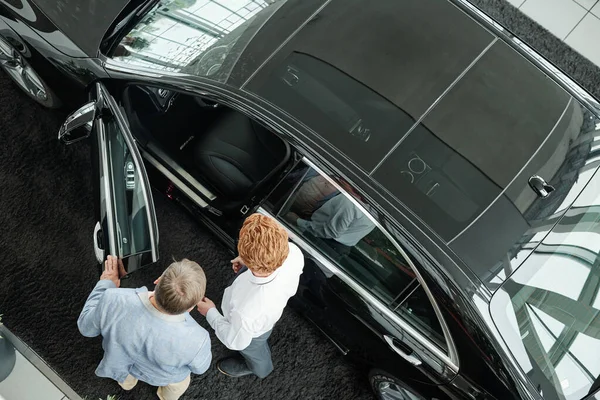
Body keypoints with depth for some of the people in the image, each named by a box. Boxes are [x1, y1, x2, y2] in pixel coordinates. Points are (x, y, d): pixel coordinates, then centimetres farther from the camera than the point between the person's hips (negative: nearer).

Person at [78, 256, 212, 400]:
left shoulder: (114, 302, -42)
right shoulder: (195, 340, -44)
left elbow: (86, 326, -18)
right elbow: (199, 366, -18)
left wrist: (106, 284, -6)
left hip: (125, 359, 2)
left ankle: (127, 382, 70)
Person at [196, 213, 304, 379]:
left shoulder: (246, 311, -51)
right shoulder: (293, 252, -39)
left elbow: (235, 341, -26)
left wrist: (211, 313, -12)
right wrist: (250, 260, -7)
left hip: (252, 332, -4)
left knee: (251, 350, 34)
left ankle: (259, 368, 69)